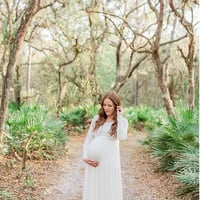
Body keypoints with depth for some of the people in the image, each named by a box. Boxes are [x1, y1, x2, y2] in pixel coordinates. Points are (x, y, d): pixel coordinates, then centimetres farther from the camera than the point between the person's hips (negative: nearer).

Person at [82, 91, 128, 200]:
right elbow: (88, 139, 11)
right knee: (92, 190, 9)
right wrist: (85, 157, -2)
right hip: (93, 160, 3)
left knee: (109, 190, 2)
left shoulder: (122, 121, 1)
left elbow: (122, 137, -19)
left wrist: (119, 117, -10)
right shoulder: (97, 119, 10)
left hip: (109, 160, -3)